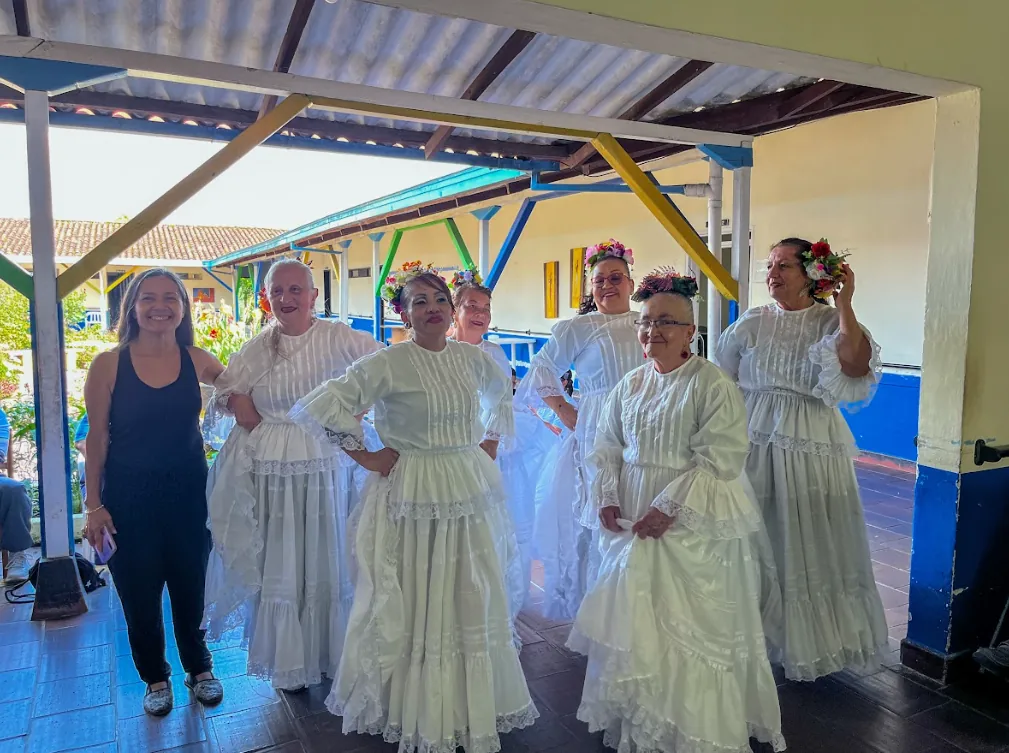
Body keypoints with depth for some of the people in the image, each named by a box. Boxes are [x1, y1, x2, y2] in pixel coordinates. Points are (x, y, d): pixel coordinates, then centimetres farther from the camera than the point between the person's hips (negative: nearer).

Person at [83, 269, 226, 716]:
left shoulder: (196, 360, -5)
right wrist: (94, 505, -6)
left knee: (189, 585, 14)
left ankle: (199, 668, 36)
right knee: (139, 591, 11)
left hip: (188, 491, 2)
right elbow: (97, 438, -5)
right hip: (129, 495, -1)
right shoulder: (109, 365, -9)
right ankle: (155, 677, 34)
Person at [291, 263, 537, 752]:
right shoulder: (388, 364, -12)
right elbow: (319, 407, -18)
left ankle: (475, 707, 35)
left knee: (474, 602, 14)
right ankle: (413, 713, 27)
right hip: (412, 497, -5)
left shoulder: (473, 358, 4)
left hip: (469, 493, 5)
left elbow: (503, 395, 25)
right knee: (415, 606, 6)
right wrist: (365, 456, -13)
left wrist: (491, 442, 13)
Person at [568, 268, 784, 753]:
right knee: (631, 619, 15)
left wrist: (670, 507, -21)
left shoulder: (713, 385, -11)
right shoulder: (629, 386, 9)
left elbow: (718, 462, -17)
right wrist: (607, 498, -3)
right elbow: (607, 449, 12)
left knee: (687, 628, 1)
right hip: (631, 522, 6)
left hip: (692, 527, -6)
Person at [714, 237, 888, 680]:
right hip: (755, 445, 2)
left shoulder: (832, 322, -1)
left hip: (812, 448, -2)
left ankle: (808, 640, 28)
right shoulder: (750, 324, 6)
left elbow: (857, 366, -22)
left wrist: (844, 304, -17)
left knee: (811, 543, 7)